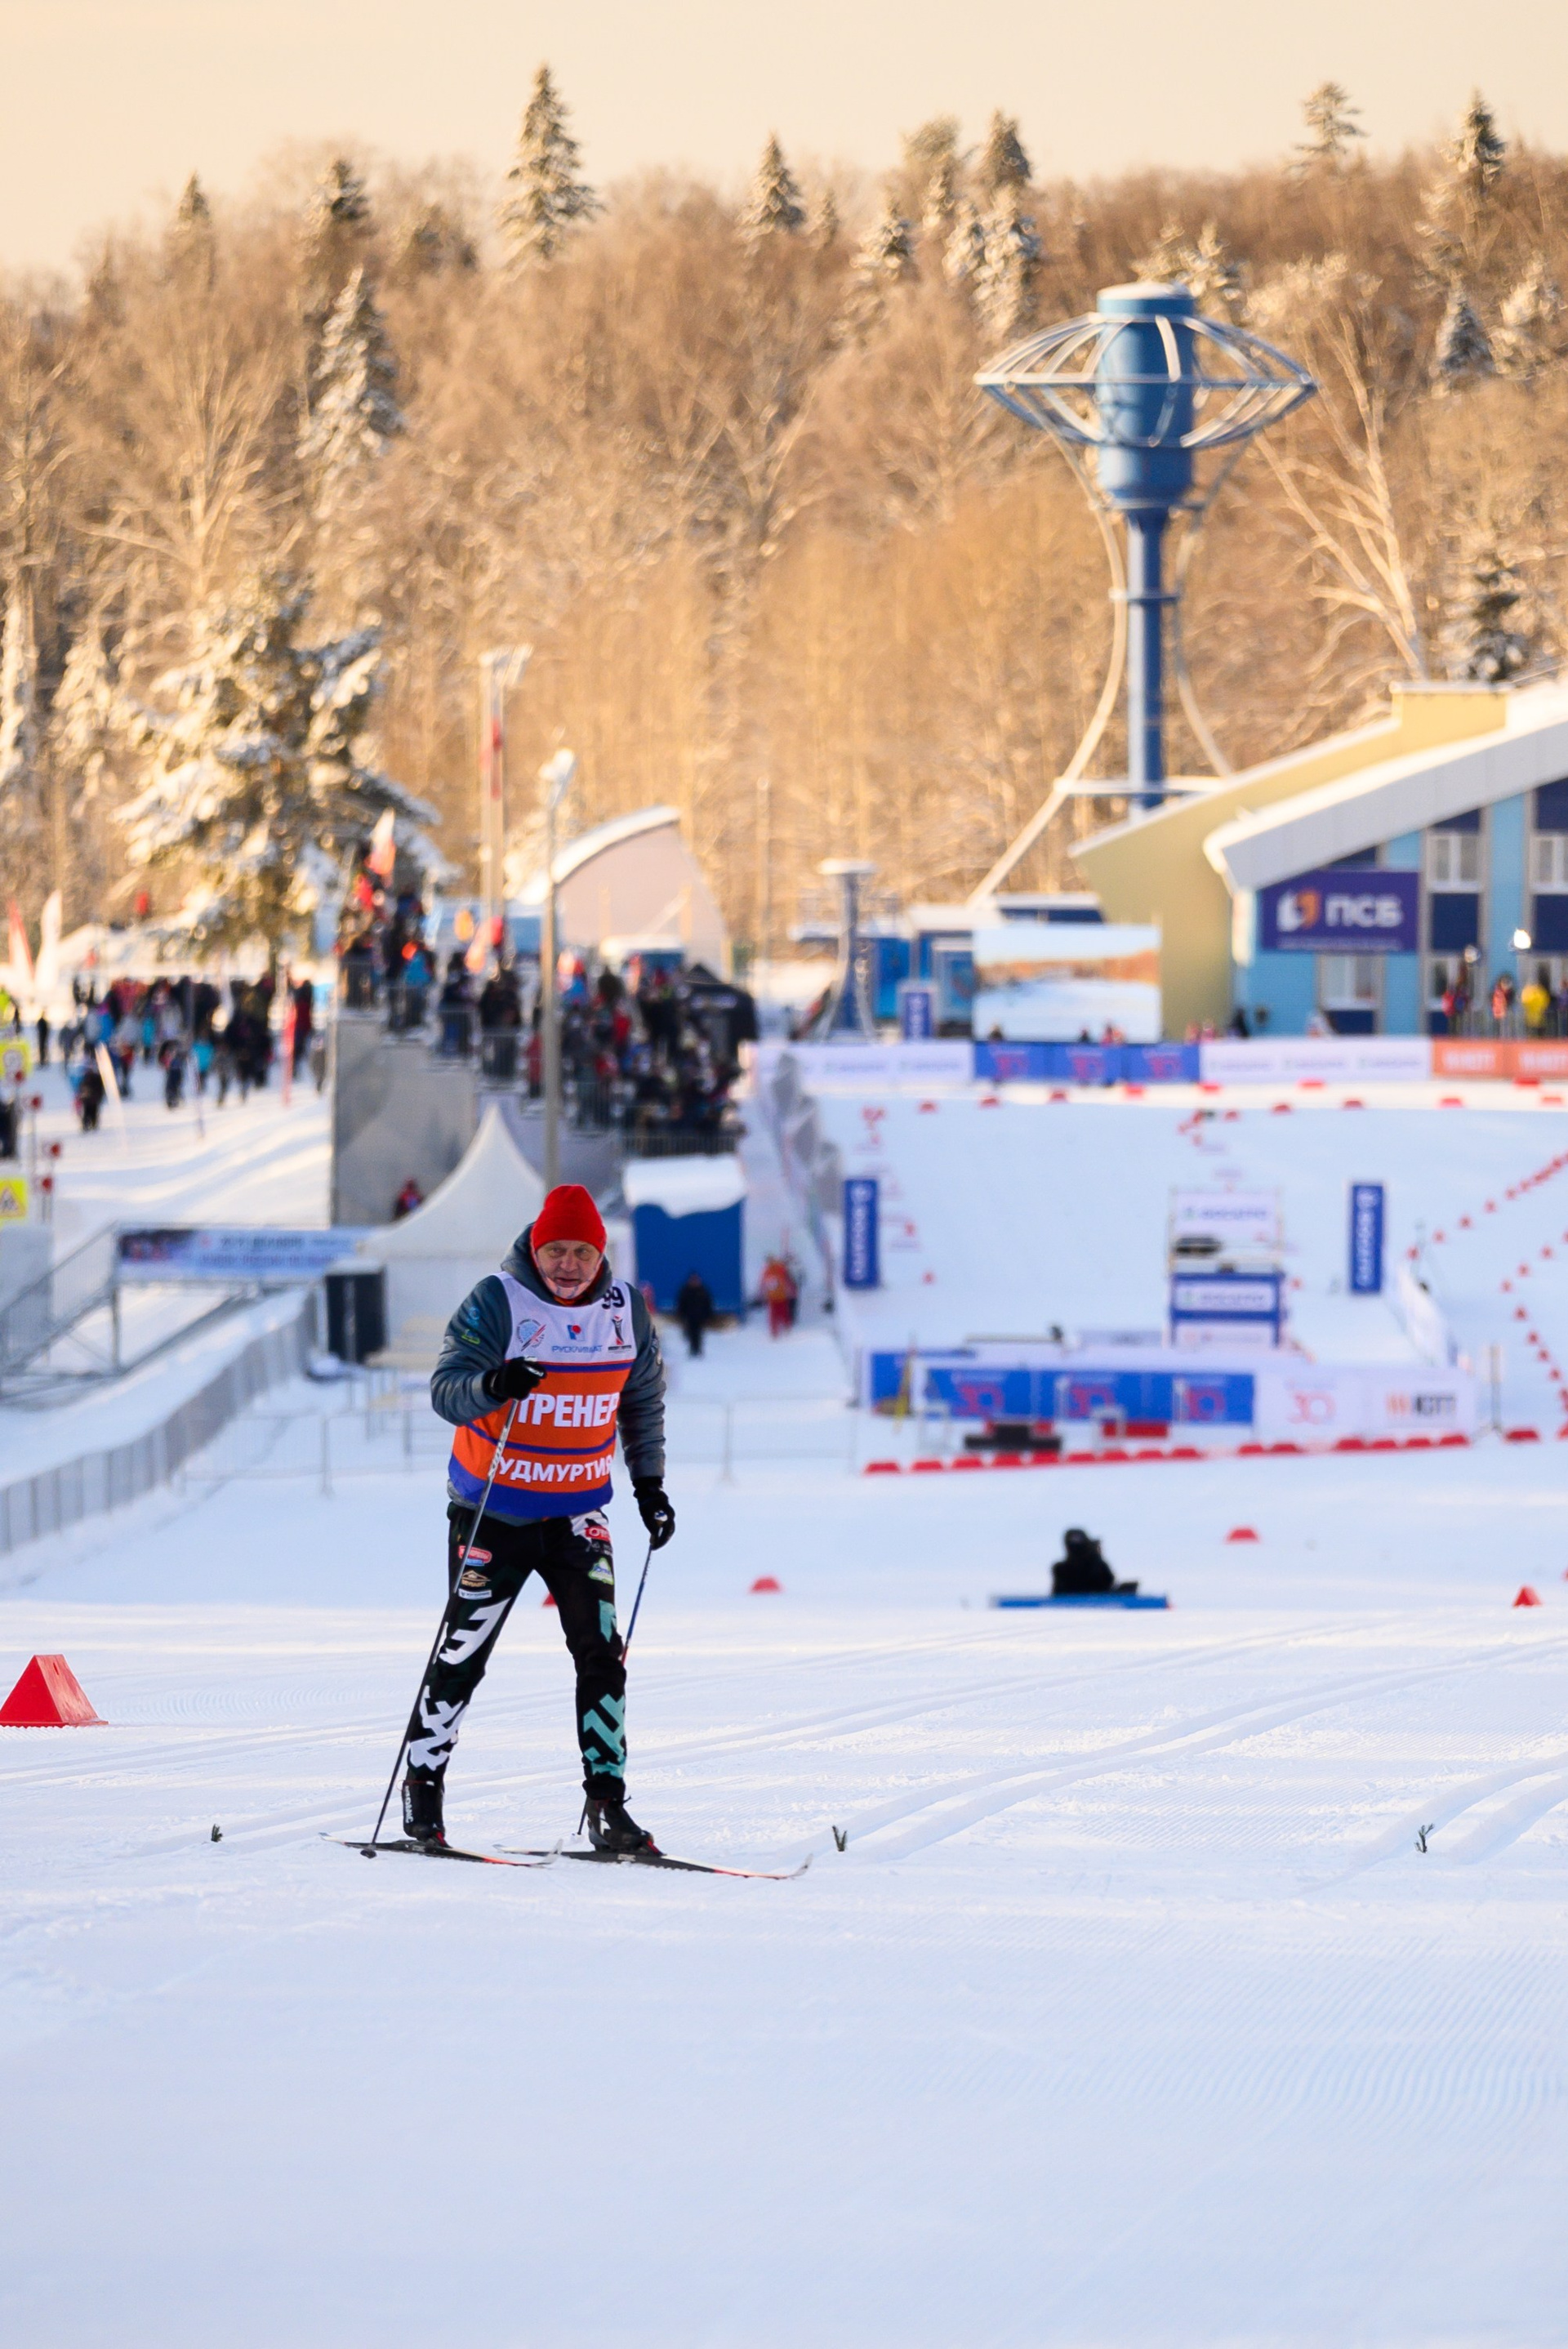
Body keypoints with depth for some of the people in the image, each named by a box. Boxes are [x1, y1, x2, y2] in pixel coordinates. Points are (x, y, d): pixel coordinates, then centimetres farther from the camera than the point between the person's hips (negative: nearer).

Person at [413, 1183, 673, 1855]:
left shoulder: (625, 1310, 1)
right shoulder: (497, 1303, -13)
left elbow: (642, 1398, 17)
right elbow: (447, 1389, -21)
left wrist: (648, 1482, 14)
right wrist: (491, 1385, -42)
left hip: (576, 1514, 3)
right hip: (491, 1512, -3)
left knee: (602, 1654, -5)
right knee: (463, 1654, 0)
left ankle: (607, 1803, -2)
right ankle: (422, 1788, 14)